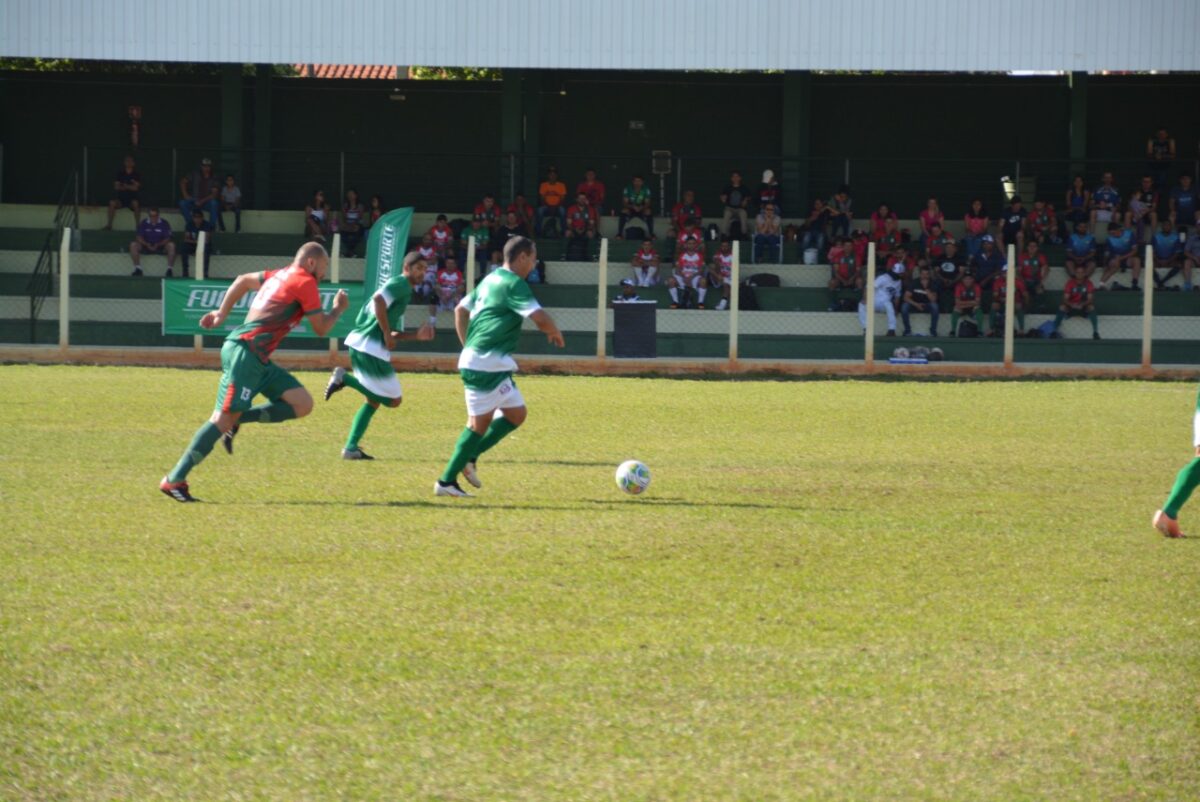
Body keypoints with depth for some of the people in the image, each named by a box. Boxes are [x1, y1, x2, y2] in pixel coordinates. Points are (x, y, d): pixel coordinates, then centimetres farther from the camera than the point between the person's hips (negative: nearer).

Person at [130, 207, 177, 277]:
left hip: (160, 247, -1)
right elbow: (139, 237, -4)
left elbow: (167, 239, -8)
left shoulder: (164, 224, -7)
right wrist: (147, 245, -23)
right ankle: (137, 268, -15)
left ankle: (170, 269, -23)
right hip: (146, 247, 1)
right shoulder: (143, 223, -3)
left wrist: (158, 245, -25)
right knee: (133, 245, -25)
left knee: (171, 245, -32)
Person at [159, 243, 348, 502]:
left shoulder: (281, 275, 19)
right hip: (246, 353, -10)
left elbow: (243, 280, 33)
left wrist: (222, 313, 35)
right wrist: (338, 309, 15)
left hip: (258, 359, 10)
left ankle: (238, 420, 0)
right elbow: (321, 329, -2)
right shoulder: (305, 283, -7)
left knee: (302, 404, 3)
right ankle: (174, 480, -15)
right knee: (225, 418, -14)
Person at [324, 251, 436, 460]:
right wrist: (387, 335, -18)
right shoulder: (400, 284, -5)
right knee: (394, 399, -4)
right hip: (371, 347, -10)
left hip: (360, 346, 10)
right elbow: (379, 300, -24)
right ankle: (345, 379, -10)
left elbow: (394, 333, 25)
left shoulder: (403, 289, 25)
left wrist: (417, 335, 12)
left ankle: (351, 447, 14)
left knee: (374, 400, 19)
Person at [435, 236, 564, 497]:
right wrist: (555, 333, -2)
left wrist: (468, 346, 25)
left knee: (516, 414, 12)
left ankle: (469, 458, 10)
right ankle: (446, 481, 1)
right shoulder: (513, 283, -13)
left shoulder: (491, 280, 16)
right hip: (487, 365, -10)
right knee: (479, 423, -4)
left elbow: (461, 310, 25)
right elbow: (540, 317, -22)